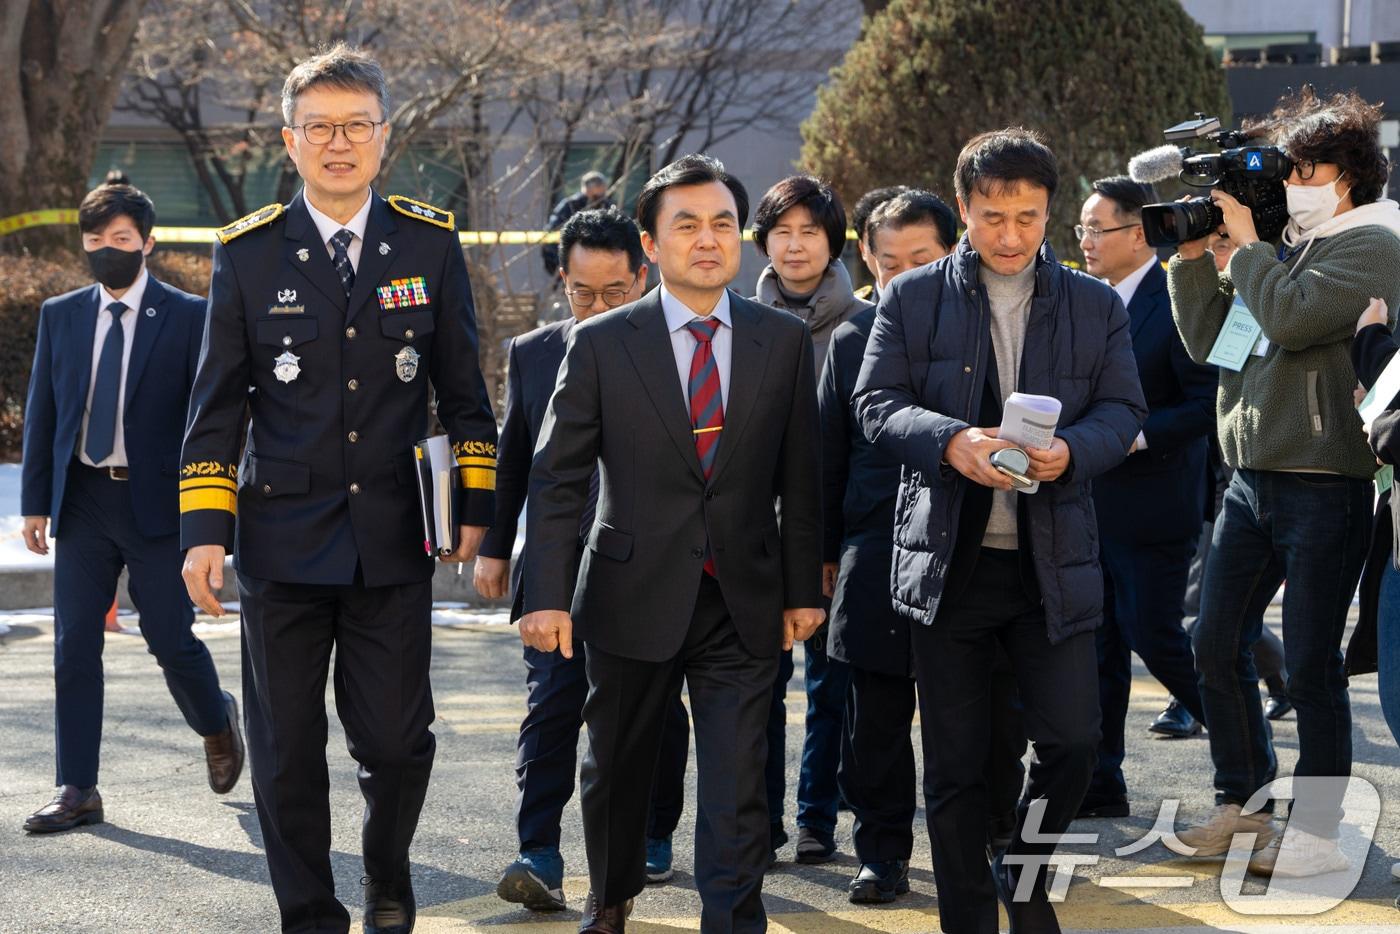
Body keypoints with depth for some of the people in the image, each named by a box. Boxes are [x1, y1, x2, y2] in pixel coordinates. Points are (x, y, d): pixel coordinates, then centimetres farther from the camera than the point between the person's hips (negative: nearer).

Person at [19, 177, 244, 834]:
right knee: (74, 648, 1)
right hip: (82, 502, 3)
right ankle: (77, 791, 6)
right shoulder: (60, 316, 9)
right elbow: (41, 412, 11)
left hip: (157, 503, -3)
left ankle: (217, 723, 31)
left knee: (171, 640, -1)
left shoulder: (187, 317, -1)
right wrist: (36, 502, 5)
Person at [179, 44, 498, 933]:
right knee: (287, 753, 4)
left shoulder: (431, 244, 4)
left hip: (393, 542, 0)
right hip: (283, 541, 0)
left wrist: (475, 506, 4)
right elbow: (218, 403, 4)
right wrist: (205, 529, -3)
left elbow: (463, 392, 10)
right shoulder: (249, 254, 1)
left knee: (397, 738, 0)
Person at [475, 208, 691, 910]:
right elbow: (511, 458, 13)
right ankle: (540, 855, -13)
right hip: (558, 567, 1)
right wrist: (494, 548, 11)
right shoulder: (532, 354, 6)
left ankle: (652, 837, 27)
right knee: (551, 704, -10)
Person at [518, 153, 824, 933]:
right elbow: (558, 478, -4)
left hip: (745, 605, 0)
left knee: (738, 794, -6)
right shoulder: (602, 344, -3)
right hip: (633, 598, 0)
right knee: (617, 771, 17)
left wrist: (804, 588, 5)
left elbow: (799, 478, 6)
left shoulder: (784, 341, 2)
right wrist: (548, 596, -12)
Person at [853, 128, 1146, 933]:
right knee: (955, 762, 5)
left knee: (1072, 740, -4)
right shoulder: (913, 299, 3)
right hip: (949, 561, -1)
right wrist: (950, 442, -21)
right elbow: (877, 403, -2)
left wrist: (1071, 450, -18)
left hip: (1055, 560, 1)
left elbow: (1124, 410, 4)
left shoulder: (1096, 306, 7)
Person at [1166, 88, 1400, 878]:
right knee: (1218, 647, 11)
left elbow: (1291, 318, -22)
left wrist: (1245, 238, -11)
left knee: (1311, 665, -4)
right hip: (1251, 480, 8)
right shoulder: (1282, 246, 16)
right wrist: (1192, 254, 7)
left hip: (1324, 483, -8)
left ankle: (1318, 833, 5)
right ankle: (1243, 805, 24)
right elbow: (1207, 341, 15)